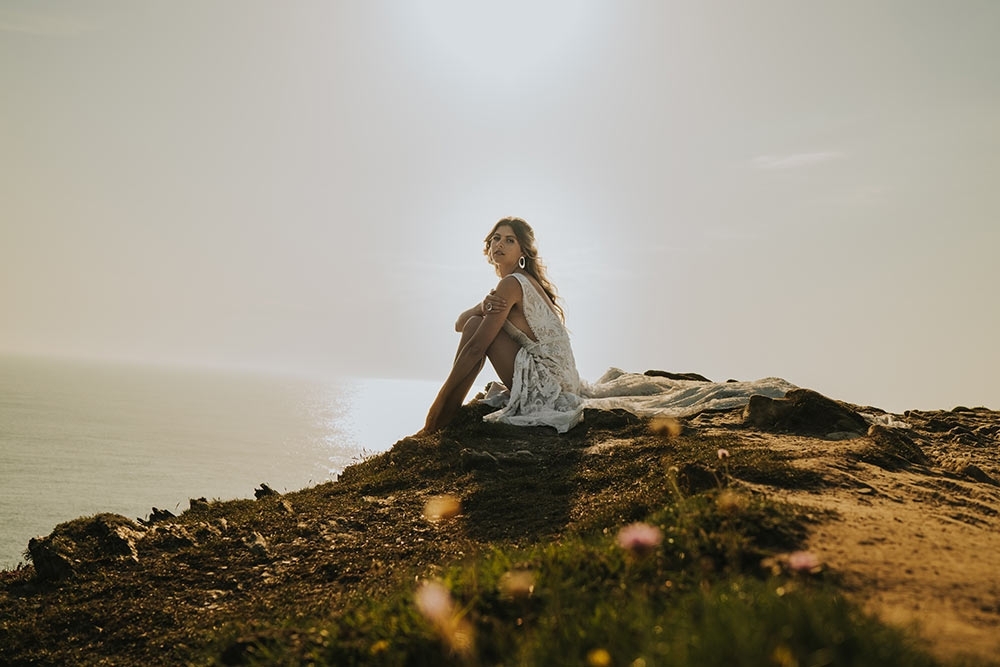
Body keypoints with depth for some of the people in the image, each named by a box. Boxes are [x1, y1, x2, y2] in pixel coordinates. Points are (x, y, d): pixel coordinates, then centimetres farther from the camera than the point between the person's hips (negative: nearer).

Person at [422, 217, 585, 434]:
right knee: (474, 324, 12)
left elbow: (475, 348, -18)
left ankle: (444, 416, -8)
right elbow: (460, 324, 10)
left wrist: (440, 398, -15)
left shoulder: (512, 284, -15)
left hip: (546, 382, -10)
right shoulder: (526, 281, 15)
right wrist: (482, 307, -13)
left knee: (476, 326, -12)